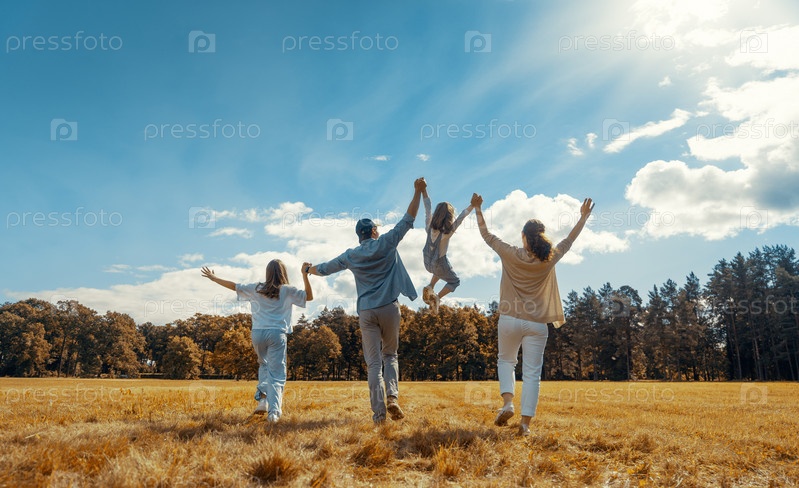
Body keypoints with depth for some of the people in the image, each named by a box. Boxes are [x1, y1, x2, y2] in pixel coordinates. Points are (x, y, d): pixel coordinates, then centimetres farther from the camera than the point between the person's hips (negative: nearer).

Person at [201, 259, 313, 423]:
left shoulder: (256, 288, 11)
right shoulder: (287, 290, 4)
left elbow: (234, 286, 19)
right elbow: (309, 296, 8)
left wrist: (213, 278, 31)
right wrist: (305, 275, 4)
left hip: (258, 333, 3)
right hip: (277, 334, -3)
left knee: (264, 365, 25)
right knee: (277, 374, -1)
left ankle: (262, 400, 8)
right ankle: (273, 412, -12)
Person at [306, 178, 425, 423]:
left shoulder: (351, 255, 10)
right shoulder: (386, 243, 1)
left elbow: (325, 268, 21)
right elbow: (408, 220, 0)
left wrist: (309, 270, 42)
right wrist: (418, 192, 2)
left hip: (366, 311, 1)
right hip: (389, 308, -1)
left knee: (374, 362, 3)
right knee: (390, 355, 15)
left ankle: (378, 412, -2)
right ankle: (393, 397, -6)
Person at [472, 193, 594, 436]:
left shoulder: (511, 255, -7)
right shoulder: (549, 259, -4)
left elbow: (487, 236, 6)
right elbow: (569, 240, 12)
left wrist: (477, 209, 16)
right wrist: (584, 216, 23)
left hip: (510, 320, 0)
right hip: (537, 324, 0)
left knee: (506, 361, 21)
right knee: (532, 373, 3)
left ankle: (508, 402, 0)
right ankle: (526, 423, 1)